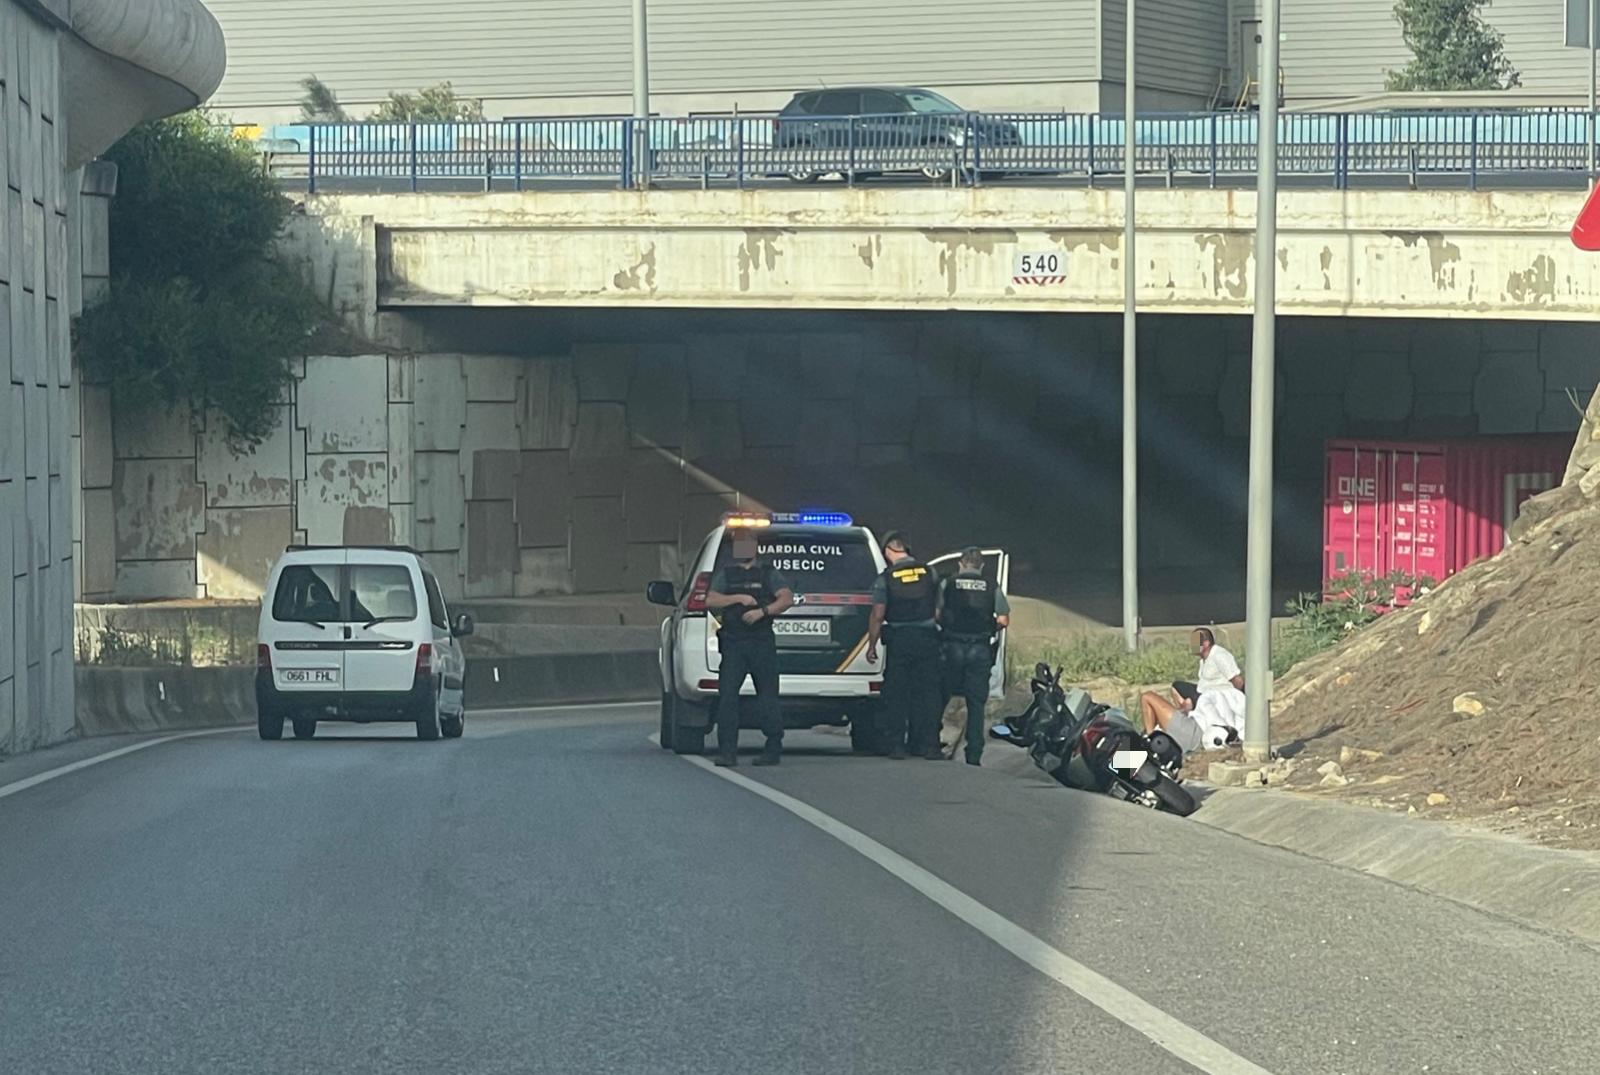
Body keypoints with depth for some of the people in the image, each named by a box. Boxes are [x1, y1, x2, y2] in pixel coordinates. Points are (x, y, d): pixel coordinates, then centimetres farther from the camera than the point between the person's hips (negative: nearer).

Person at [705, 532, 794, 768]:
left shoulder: (768, 573, 9)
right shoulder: (725, 574, 14)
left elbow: (787, 598, -3)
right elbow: (711, 601, 2)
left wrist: (762, 611, -16)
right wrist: (739, 598, -10)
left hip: (762, 642, -1)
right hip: (733, 643, 1)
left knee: (767, 697, 0)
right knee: (727, 695, -8)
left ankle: (773, 750, 7)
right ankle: (727, 751, -8)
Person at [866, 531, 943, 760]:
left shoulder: (886, 578, -5)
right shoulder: (929, 573, 4)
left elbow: (877, 616, -5)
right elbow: (939, 610, 9)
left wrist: (871, 646, 3)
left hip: (899, 639, -2)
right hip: (927, 637, 2)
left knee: (896, 694, 5)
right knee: (928, 692, 5)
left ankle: (896, 745, 3)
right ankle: (927, 744, 3)